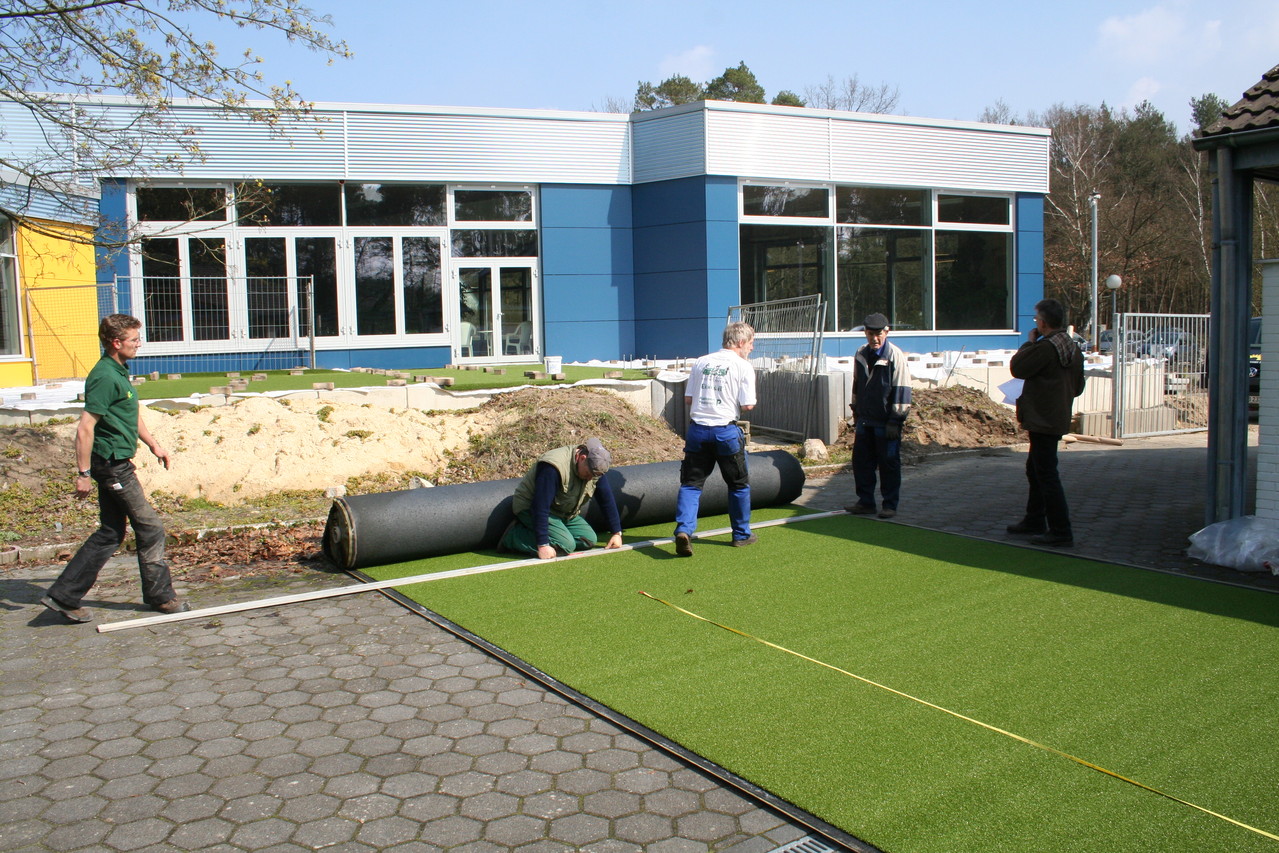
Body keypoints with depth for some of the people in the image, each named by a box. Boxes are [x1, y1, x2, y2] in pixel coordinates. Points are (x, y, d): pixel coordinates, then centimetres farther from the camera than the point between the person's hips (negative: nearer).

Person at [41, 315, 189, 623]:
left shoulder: (119, 372, 13)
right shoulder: (105, 377, -18)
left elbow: (132, 415, 27)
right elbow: (85, 428, -22)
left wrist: (154, 445, 28)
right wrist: (83, 473, -21)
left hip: (116, 464, 10)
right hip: (112, 463, -10)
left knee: (110, 534, 13)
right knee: (150, 528, 0)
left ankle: (64, 595, 16)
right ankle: (160, 595, 12)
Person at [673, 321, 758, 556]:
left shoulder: (701, 362, 10)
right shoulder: (743, 366, -3)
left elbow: (687, 399, 10)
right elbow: (747, 406, -8)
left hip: (697, 430, 3)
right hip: (726, 431, -3)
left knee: (691, 483, 6)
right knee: (739, 484, 15)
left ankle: (684, 530, -13)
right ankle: (741, 534, 25)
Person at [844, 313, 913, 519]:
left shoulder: (895, 356, -10)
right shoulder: (861, 355, 9)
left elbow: (902, 391, -11)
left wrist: (895, 420, -13)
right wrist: (856, 412, 22)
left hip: (886, 422, -6)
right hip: (865, 420, 6)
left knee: (889, 464, 2)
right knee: (861, 461, 8)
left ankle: (890, 505, 12)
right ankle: (866, 502, 19)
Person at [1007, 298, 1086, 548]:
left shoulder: (1045, 347, -20)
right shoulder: (1073, 349, 10)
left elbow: (1017, 368, -12)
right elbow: (1078, 387, 15)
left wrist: (1029, 342, -2)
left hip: (1043, 421, -10)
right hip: (1059, 419, 10)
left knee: (1047, 475, -6)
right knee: (1035, 470, 21)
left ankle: (1061, 532, -4)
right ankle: (1034, 521, 32)